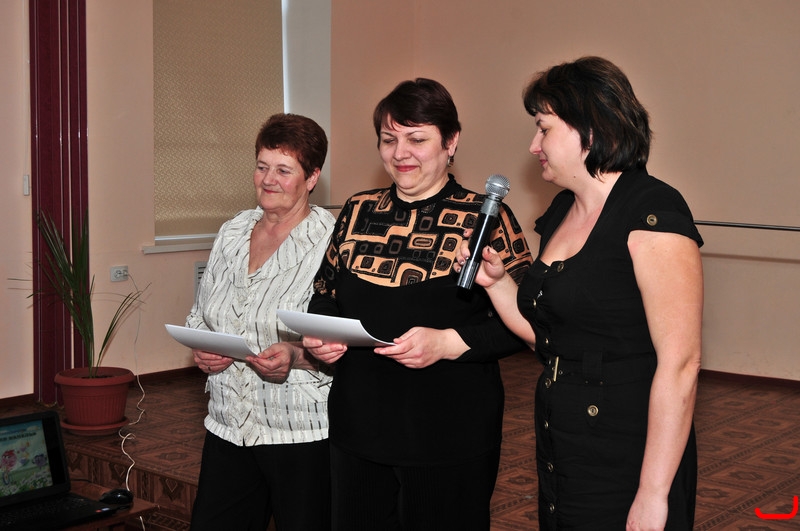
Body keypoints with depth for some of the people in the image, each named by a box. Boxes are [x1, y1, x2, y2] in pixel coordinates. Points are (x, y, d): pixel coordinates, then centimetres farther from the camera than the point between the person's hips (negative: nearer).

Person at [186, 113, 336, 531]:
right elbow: (199, 317, 19)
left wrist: (297, 356, -27)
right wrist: (202, 349, -1)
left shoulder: (333, 242, -11)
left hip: (303, 435, -5)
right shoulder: (232, 233, 9)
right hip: (228, 427, 6)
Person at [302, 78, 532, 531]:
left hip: (450, 440, -4)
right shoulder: (358, 212, 9)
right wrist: (318, 339, -4)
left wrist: (449, 342, -21)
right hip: (358, 430, 4)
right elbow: (324, 297, 16)